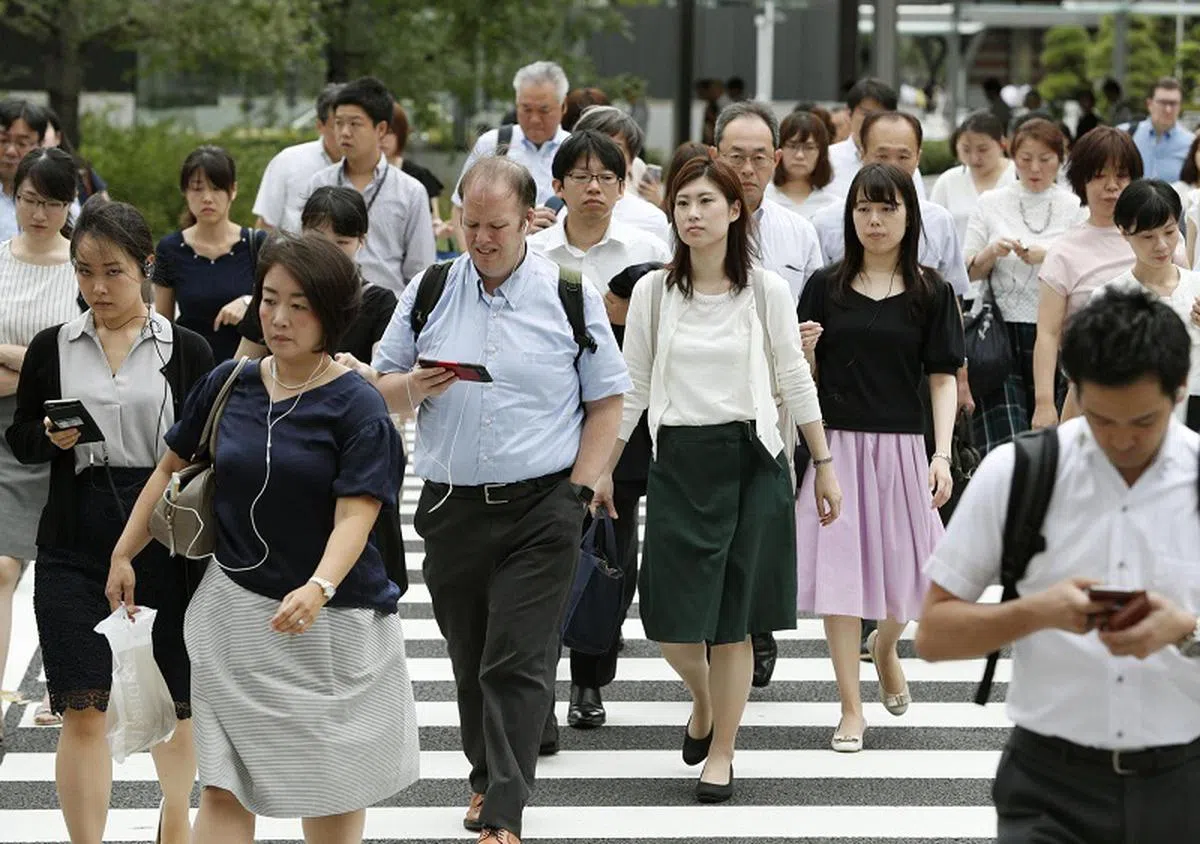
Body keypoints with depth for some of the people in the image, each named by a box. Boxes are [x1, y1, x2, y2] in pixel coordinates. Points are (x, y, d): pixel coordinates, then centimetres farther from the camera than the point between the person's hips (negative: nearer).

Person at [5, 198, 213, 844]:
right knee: (83, 711, -7)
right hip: (75, 542, 0)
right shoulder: (52, 348, 4)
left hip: (165, 540, 0)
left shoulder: (186, 351, 1)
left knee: (173, 699, 15)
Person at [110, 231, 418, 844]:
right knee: (222, 790, -3)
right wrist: (124, 553, 13)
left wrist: (318, 589, -37)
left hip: (329, 616, -3)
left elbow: (355, 517, -20)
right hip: (236, 610, 3)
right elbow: (173, 467, 16)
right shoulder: (228, 385, 3)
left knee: (331, 788, 9)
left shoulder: (356, 406, -11)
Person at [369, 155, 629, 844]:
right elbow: (383, 391, 12)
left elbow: (607, 401, 3)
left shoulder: (571, 295, 0)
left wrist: (578, 491, -5)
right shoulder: (430, 291, 6)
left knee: (519, 662, -9)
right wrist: (414, 386, -11)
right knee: (470, 656, 13)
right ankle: (488, 776, 32)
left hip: (541, 508, -3)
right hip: (450, 504, 3)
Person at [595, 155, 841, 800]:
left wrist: (824, 466, 7)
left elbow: (796, 383, 6)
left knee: (733, 622, 1)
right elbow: (631, 390, 7)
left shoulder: (767, 292, 0)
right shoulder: (653, 292, 2)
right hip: (678, 460, 1)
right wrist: (602, 470, 7)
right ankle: (703, 699, 31)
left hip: (752, 458, -1)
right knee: (672, 622, -2)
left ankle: (721, 752, 14)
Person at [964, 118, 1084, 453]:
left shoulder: (1074, 208, 7)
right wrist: (992, 252, -10)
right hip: (1000, 329, -1)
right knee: (1004, 445, -13)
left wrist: (1047, 257, -13)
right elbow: (968, 272, 10)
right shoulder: (992, 203, 8)